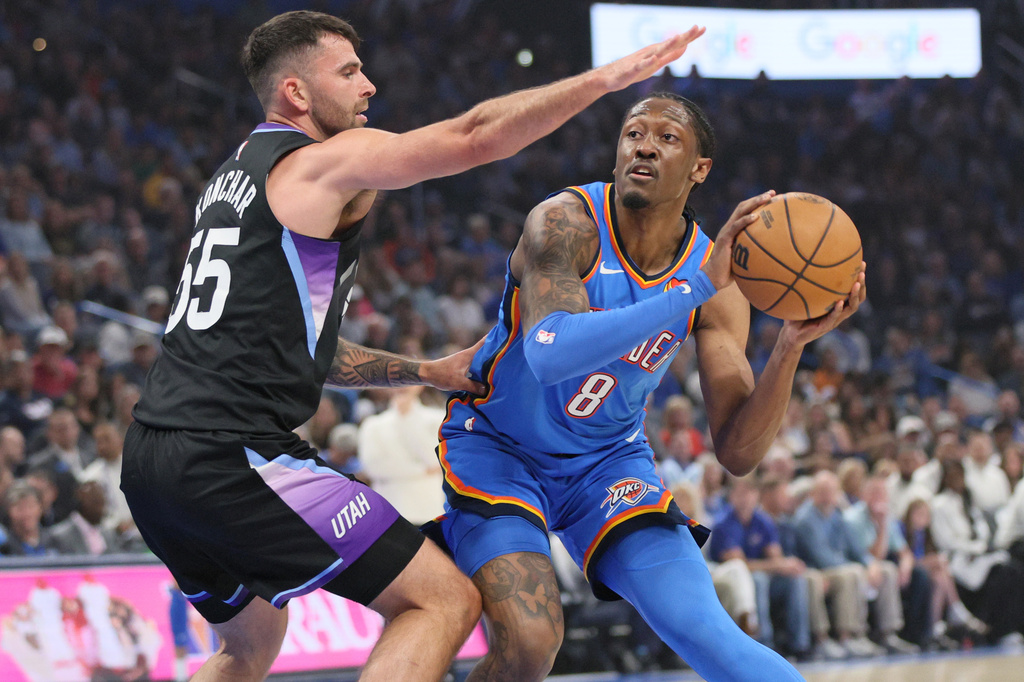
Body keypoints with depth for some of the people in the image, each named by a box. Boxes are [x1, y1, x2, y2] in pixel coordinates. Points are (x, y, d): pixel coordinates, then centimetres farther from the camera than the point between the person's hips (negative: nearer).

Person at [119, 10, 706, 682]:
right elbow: (476, 136, -14)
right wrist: (609, 76, -8)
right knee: (443, 600, -6)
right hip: (235, 455, -10)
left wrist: (426, 372, 26)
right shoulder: (325, 161, -4)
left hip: (150, 461, 10)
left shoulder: (236, 178, 23)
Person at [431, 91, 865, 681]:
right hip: (497, 447, -3)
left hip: (607, 459, 4)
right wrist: (697, 286, -46)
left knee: (704, 632, -15)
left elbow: (738, 454, -15)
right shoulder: (565, 223, -24)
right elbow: (549, 355, -44)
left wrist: (793, 346, -31)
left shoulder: (716, 276, -12)